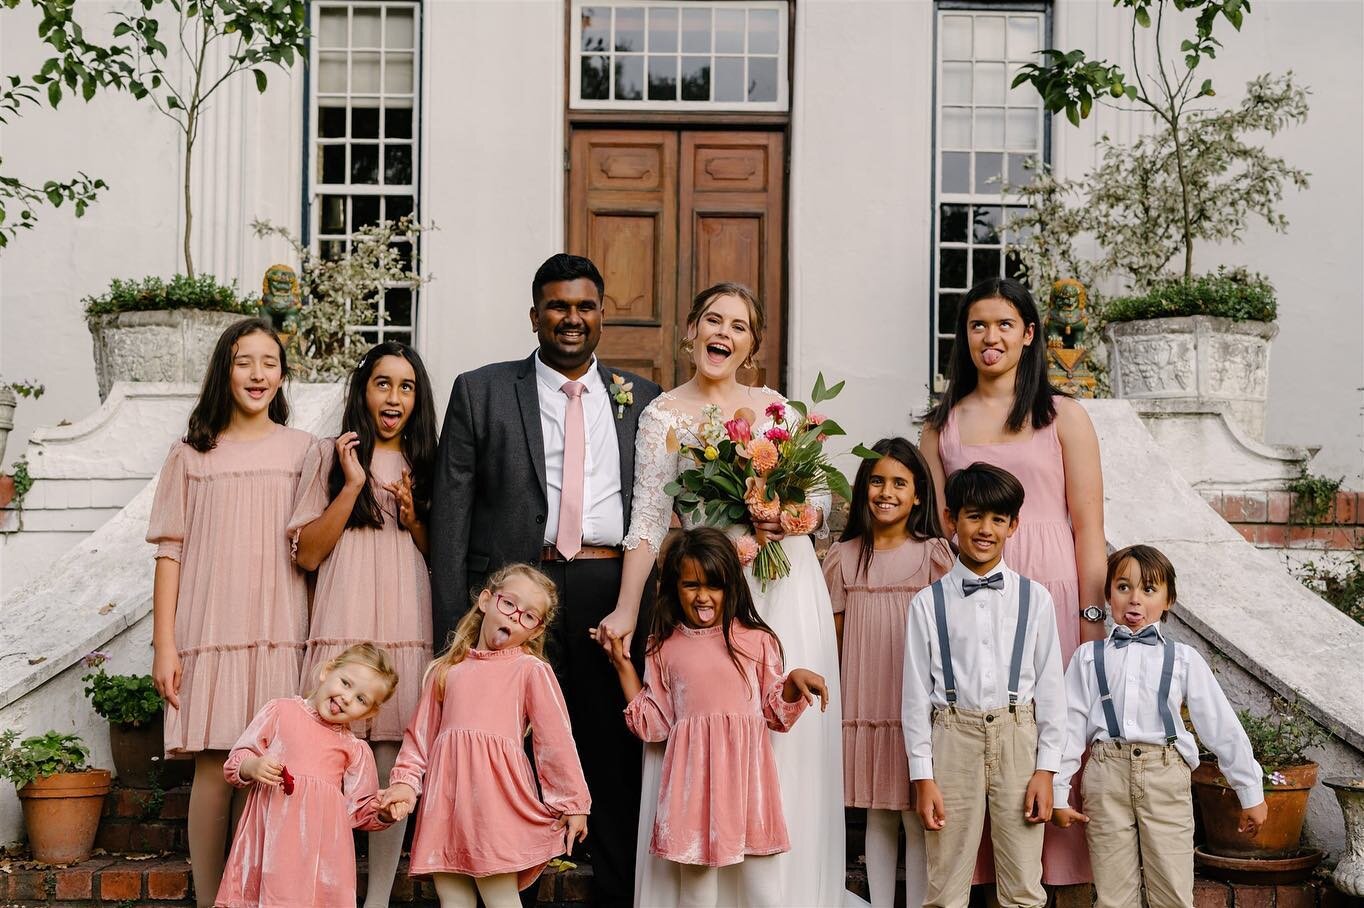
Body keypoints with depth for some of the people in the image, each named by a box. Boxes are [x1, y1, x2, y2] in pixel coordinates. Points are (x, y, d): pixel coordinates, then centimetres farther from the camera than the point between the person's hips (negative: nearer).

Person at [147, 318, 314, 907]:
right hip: (211, 635, 0)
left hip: (283, 635, 0)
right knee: (215, 769, -2)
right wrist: (164, 645, 0)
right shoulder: (191, 455, 9)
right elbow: (170, 551, 6)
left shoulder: (304, 451, 9)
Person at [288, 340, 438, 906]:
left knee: (394, 769, 1)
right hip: (343, 631, -2)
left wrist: (412, 518, -2)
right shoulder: (329, 455, 7)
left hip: (408, 632, 2)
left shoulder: (425, 465, 15)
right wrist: (353, 485, -8)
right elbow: (307, 553, 0)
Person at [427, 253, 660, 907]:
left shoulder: (641, 400, 14)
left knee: (616, 764, 5)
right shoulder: (480, 393, 7)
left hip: (616, 595, 2)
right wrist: (450, 629, -4)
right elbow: (450, 516, 3)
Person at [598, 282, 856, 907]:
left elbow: (821, 496, 11)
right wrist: (626, 609, -12)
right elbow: (648, 520, -3)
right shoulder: (664, 415, 3)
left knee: (788, 740, 2)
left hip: (787, 591, 3)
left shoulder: (775, 406, 10)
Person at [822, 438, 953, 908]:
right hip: (863, 706, 2)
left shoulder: (933, 553, 0)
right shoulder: (843, 556, 7)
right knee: (877, 815, 11)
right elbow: (833, 636, 11)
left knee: (917, 817, -1)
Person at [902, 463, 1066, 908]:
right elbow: (916, 692, 1)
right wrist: (923, 777, -2)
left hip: (1019, 740, 1)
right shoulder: (928, 603, 2)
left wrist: (1046, 769, 0)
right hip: (953, 740, -1)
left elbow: (1050, 686, 5)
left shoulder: (1035, 598, 4)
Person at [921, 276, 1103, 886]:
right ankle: (983, 874, 13)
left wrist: (1092, 619, -6)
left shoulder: (1063, 417, 5)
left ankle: (1054, 871, 12)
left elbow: (1088, 525, 0)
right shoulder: (941, 425, 12)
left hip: (1050, 593, -2)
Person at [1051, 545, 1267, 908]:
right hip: (1107, 773, 0)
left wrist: (1251, 792, 9)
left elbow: (1222, 726, 9)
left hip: (1166, 774, 0)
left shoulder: (1184, 659, 9)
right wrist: (1059, 794, 3)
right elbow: (1071, 726, 7)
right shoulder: (1089, 657, 10)